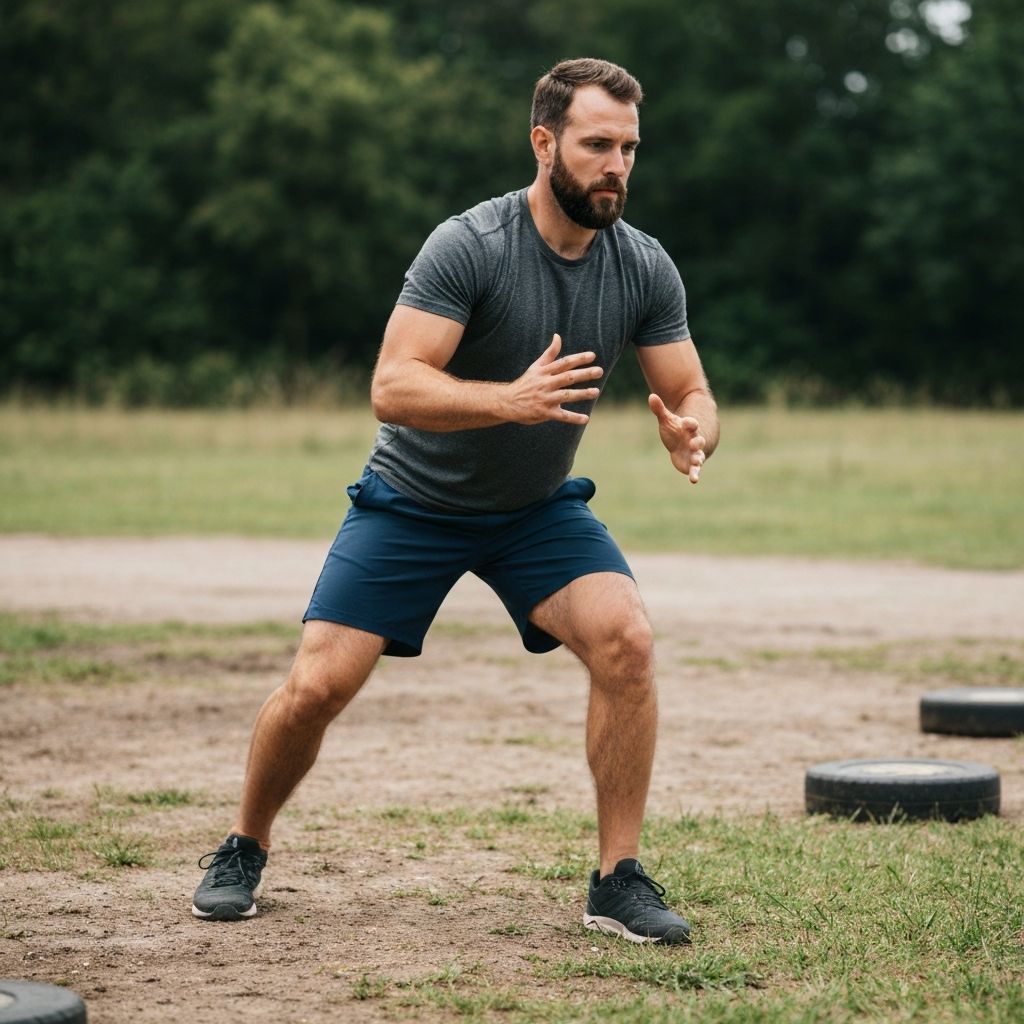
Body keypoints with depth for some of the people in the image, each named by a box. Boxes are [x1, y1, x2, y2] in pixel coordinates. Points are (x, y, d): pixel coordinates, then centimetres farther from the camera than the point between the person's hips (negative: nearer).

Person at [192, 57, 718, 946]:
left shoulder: (644, 267, -10)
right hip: (415, 500, -3)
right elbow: (393, 389, -31)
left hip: (539, 507, 3)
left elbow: (691, 395, -4)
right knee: (317, 684, -11)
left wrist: (693, 433, -29)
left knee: (626, 638, -23)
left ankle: (620, 881, -12)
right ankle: (243, 853, 19)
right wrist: (512, 399, -47)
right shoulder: (468, 247, -25)